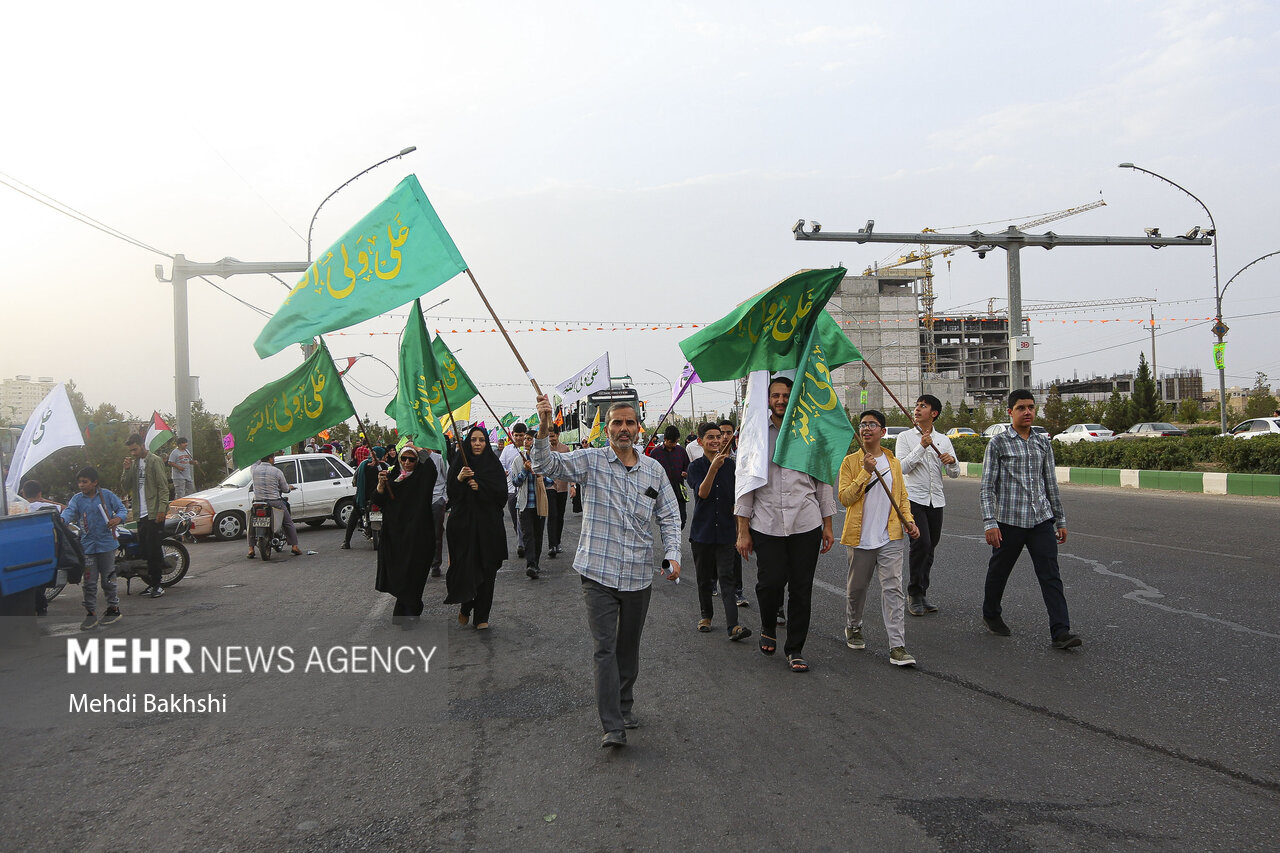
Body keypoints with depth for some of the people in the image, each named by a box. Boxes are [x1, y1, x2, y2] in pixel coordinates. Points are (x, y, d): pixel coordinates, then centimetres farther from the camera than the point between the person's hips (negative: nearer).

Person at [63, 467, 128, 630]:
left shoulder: (107, 495, 0)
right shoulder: (77, 498, 5)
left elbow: (122, 508, 5)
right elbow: (70, 511, -11)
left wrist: (118, 518, -17)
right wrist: (62, 519, -33)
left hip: (106, 544, -2)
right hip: (87, 546, 2)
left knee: (108, 579, 5)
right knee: (89, 582, 5)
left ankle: (114, 608, 19)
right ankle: (91, 613, 13)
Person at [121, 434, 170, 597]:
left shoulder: (154, 461, -4)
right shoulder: (133, 463, 16)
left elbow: (163, 487, -9)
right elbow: (125, 489, 11)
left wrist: (162, 508, -18)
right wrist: (127, 469, -2)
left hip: (154, 514, -7)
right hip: (141, 514, 7)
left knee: (153, 548, -7)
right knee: (144, 549, 8)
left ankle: (157, 585, -2)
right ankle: (152, 583, 15)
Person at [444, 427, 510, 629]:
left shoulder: (494, 464, 6)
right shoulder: (459, 464, 5)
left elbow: (502, 494, -2)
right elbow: (449, 493, 0)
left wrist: (480, 487, -14)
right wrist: (458, 479, -18)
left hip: (488, 523, 0)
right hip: (463, 523, 0)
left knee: (486, 570, 1)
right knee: (464, 567, -5)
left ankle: (482, 616, 10)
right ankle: (464, 607, 20)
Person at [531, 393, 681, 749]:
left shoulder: (654, 470, 7)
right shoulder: (591, 460, -2)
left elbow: (669, 516, 12)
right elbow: (546, 466, -13)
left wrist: (672, 554, -2)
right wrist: (544, 429, -29)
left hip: (638, 575, 3)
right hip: (599, 573, -3)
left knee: (629, 646, 16)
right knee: (605, 647, -6)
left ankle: (624, 707, 35)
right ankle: (612, 727, -3)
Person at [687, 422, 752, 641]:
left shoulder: (730, 464, 5)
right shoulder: (696, 466, -2)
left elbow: (736, 498, 11)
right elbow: (702, 493, -18)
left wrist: (739, 527, 9)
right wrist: (714, 467, -31)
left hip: (726, 531, 1)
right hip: (702, 531, 0)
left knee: (727, 577, -8)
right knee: (705, 578, 10)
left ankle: (733, 625, -13)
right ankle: (706, 615, 29)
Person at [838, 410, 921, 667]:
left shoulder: (893, 462, 9)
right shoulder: (851, 462, -1)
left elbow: (902, 496, 16)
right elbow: (845, 497, -10)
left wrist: (908, 520, 0)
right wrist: (866, 472, -18)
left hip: (891, 538, 1)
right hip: (860, 537, -1)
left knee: (893, 589, -6)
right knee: (856, 587, 11)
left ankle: (897, 646, -6)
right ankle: (853, 628, 36)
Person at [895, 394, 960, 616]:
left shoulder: (944, 440, 11)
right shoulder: (905, 437, 2)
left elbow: (954, 474, 8)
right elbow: (902, 467, -11)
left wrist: (951, 461, -14)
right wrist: (921, 447, -17)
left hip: (936, 500, 4)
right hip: (914, 498, -4)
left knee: (930, 547, 8)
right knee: (921, 543, -15)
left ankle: (922, 593, 20)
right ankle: (914, 594, -3)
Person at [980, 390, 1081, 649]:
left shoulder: (1043, 443, 10)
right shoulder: (998, 443, -4)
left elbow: (1051, 483, 16)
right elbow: (987, 487, -6)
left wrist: (1060, 520, 16)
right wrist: (990, 523, -14)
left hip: (1041, 520, 3)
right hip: (1009, 520, -3)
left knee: (1051, 576, -4)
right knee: (999, 572, 12)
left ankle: (1060, 632, -5)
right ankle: (991, 614, 34)